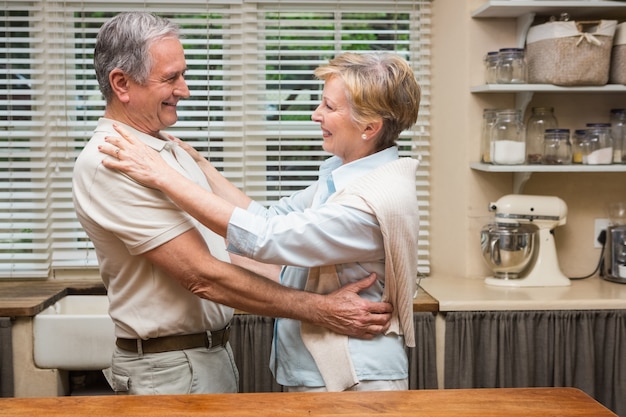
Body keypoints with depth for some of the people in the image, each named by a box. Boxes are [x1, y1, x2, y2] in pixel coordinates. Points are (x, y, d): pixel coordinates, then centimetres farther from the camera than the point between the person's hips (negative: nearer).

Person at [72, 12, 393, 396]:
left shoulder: (169, 149, 7)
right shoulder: (106, 164, -22)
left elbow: (230, 233, 10)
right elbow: (204, 276, -26)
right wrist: (320, 310, -24)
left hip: (214, 350, 8)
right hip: (169, 367, -8)